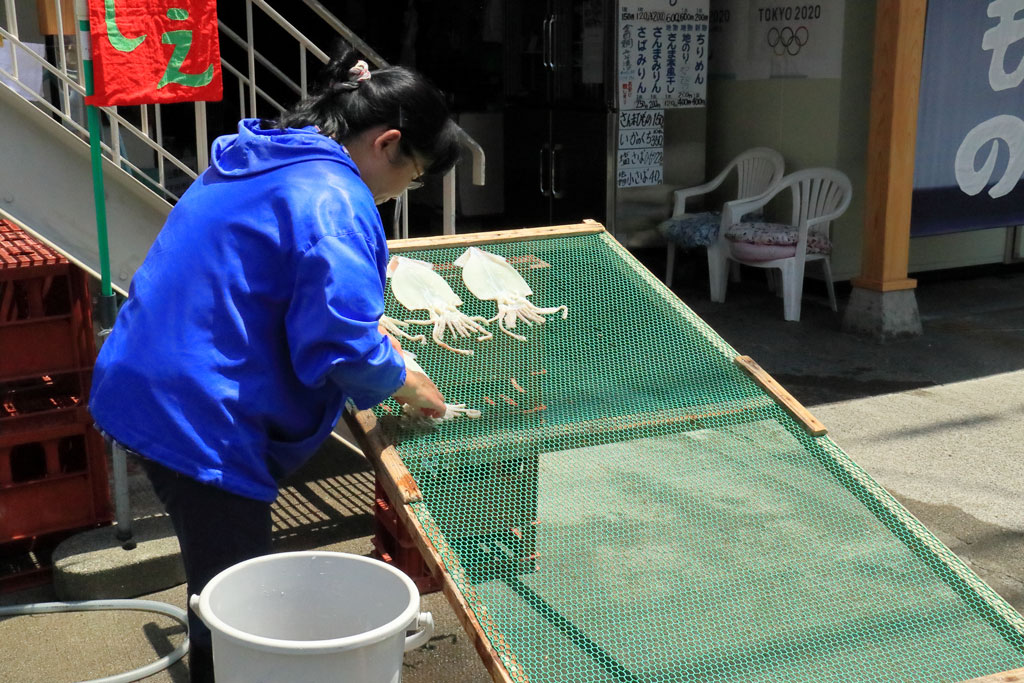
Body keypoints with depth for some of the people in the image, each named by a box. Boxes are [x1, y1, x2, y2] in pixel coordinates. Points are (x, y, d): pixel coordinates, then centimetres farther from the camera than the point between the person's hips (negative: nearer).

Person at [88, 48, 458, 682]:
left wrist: (367, 327, 20)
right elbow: (341, 347, -24)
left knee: (220, 584, 24)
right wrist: (400, 381, -3)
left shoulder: (253, 161, 13)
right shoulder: (333, 199, -18)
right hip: (200, 422, -10)